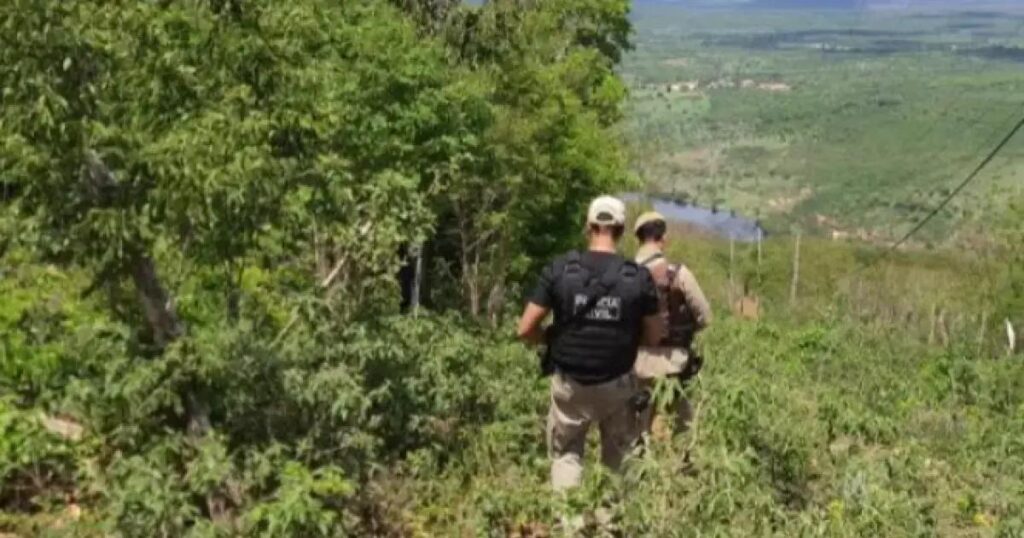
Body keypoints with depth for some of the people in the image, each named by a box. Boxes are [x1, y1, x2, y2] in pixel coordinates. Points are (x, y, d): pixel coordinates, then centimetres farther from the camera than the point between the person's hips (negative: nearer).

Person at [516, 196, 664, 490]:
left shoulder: (559, 270, -12)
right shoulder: (639, 277, -10)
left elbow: (526, 330, -10)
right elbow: (654, 336, -2)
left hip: (570, 383, 0)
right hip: (617, 384, 1)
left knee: (566, 453, 17)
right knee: (620, 456, 20)